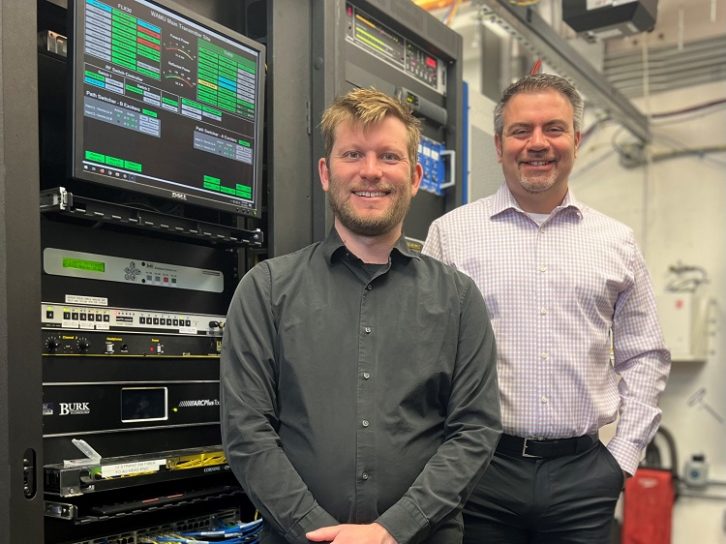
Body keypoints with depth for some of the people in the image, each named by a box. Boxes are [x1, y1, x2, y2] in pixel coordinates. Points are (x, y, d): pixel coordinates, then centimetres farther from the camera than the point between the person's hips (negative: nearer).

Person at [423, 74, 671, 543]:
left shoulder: (617, 242, 8)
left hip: (583, 472, 2)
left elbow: (645, 357, 13)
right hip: (478, 468, -2)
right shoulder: (451, 233, 0)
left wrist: (625, 453, 5)